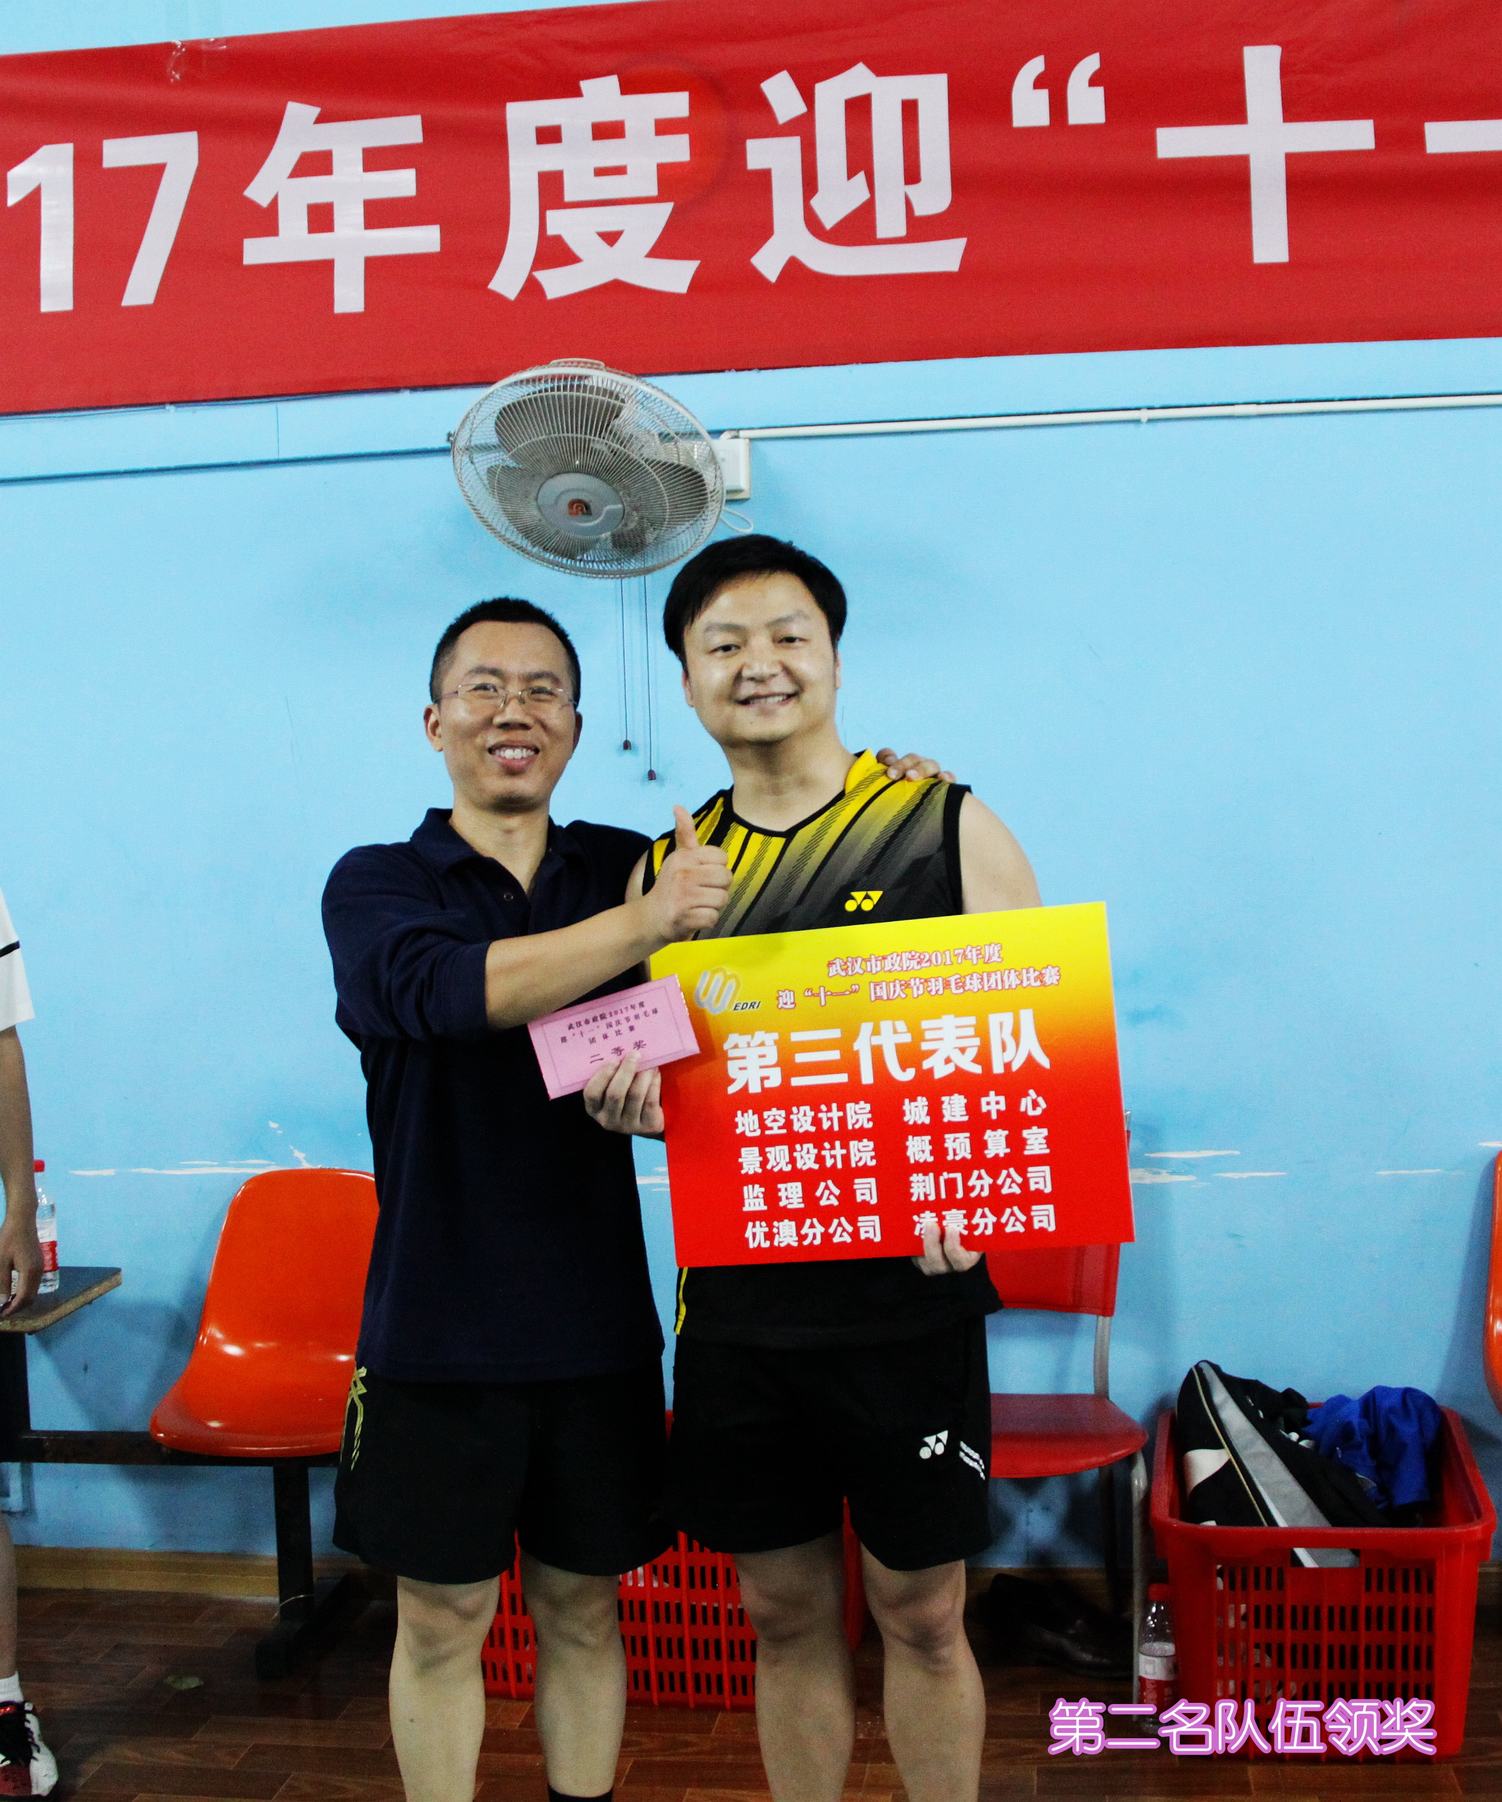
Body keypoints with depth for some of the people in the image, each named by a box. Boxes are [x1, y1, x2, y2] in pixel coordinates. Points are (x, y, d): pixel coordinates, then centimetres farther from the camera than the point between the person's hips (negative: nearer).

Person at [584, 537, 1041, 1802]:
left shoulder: (949, 829, -3)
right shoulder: (667, 867, 7)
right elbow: (645, 1075, 13)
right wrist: (628, 1102, -11)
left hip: (907, 1300, -3)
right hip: (737, 1304, 3)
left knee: (921, 1612, 10)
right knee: (784, 1611, 15)